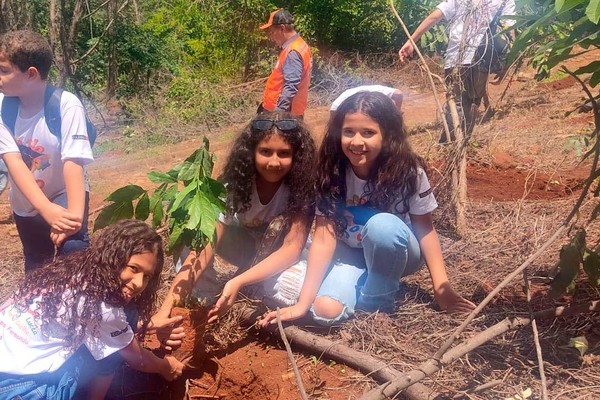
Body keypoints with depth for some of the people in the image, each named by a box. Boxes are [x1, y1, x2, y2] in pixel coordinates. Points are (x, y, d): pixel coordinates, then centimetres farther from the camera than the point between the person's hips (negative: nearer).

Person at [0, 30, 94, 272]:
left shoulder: (67, 105, -27)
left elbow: (73, 162, -33)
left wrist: (75, 214, -47)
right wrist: (47, 209, -39)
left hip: (65, 197, -4)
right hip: (26, 204, 4)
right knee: (36, 270, 21)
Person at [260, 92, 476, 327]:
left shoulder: (409, 171, -23)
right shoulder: (331, 173, -19)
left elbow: (425, 229, -13)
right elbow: (323, 239, -21)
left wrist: (442, 288, -20)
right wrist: (303, 303, -27)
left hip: (398, 253, -1)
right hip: (351, 254, 2)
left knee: (381, 224, -36)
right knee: (326, 310, -25)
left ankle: (377, 301, -11)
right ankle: (365, 284, 7)